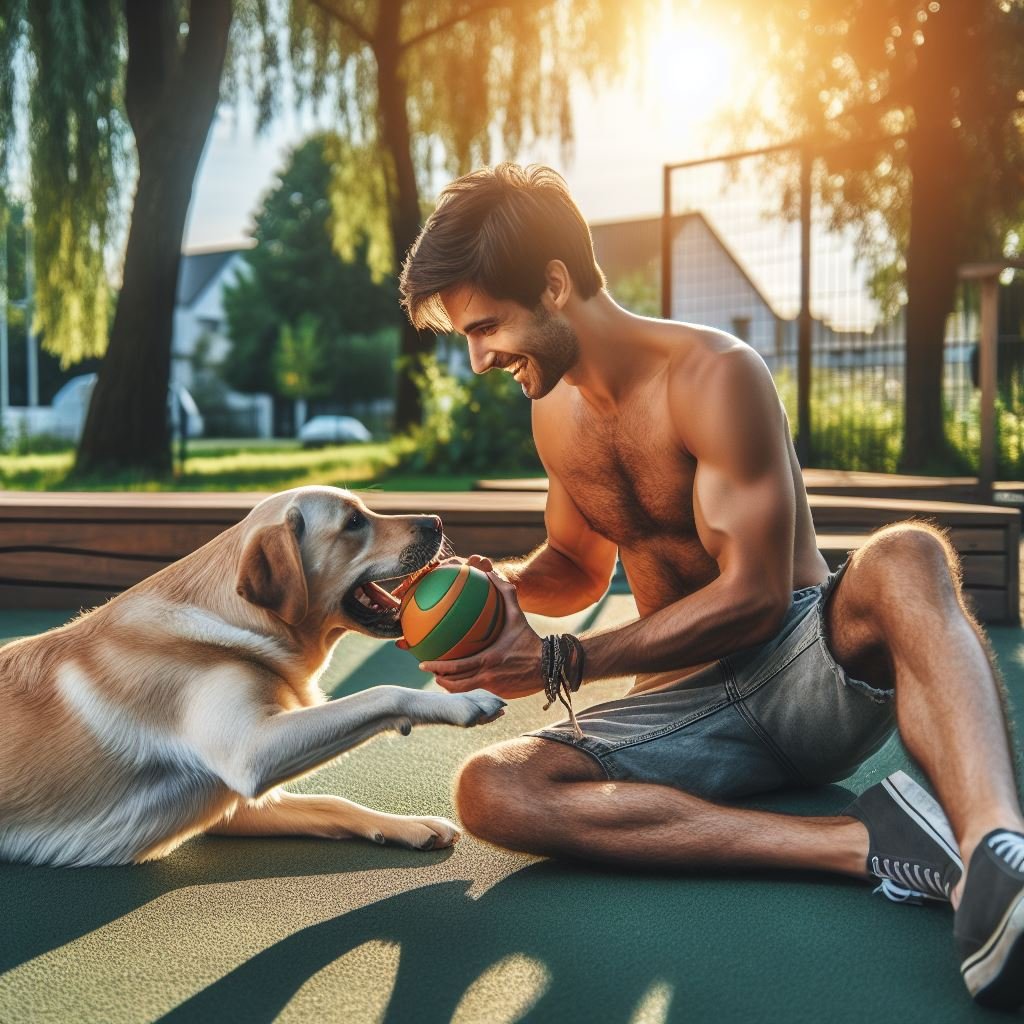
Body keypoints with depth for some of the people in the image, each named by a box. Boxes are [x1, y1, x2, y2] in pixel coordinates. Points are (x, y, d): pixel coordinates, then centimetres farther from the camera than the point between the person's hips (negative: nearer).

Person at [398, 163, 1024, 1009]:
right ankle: (862, 843, -30)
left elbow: (754, 595, -16)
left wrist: (557, 665, -17)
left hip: (809, 666, -4)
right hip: (688, 708, 5)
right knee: (490, 790, -23)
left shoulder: (715, 377, -13)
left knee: (908, 557, -35)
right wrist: (504, 584, -2)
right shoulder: (556, 414, 9)